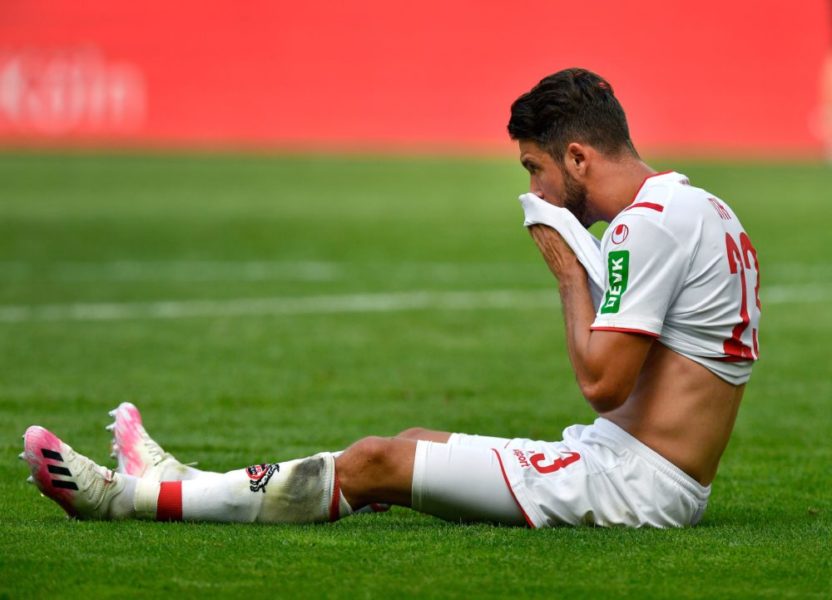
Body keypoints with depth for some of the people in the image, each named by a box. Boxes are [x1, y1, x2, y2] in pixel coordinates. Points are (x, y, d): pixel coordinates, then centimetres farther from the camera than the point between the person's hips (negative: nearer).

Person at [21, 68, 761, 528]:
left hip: (634, 482, -10)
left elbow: (603, 379, -21)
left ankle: (137, 496, 0)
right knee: (417, 442, 17)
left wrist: (570, 276, -8)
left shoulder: (651, 220, -17)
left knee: (377, 463, -6)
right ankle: (179, 484, 23)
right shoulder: (704, 209, 16)